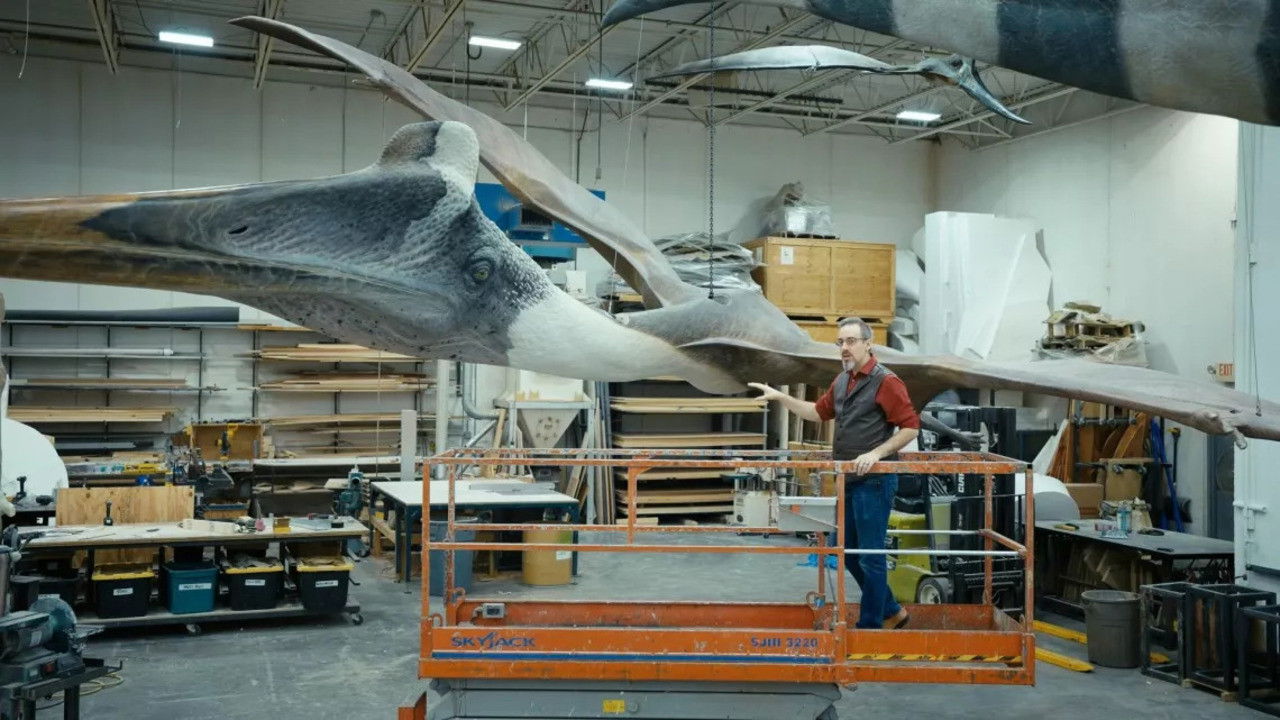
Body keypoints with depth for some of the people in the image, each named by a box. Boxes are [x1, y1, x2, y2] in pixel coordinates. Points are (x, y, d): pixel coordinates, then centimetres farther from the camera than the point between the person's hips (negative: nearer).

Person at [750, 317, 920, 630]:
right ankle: (891, 612, 29)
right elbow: (819, 412, 25)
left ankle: (871, 624, 13)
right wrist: (780, 397, 18)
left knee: (870, 556, 0)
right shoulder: (841, 381, 12)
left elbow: (911, 426, -15)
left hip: (874, 481, -9)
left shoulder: (885, 381, -13)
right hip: (849, 480, 9)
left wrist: (876, 453, -22)